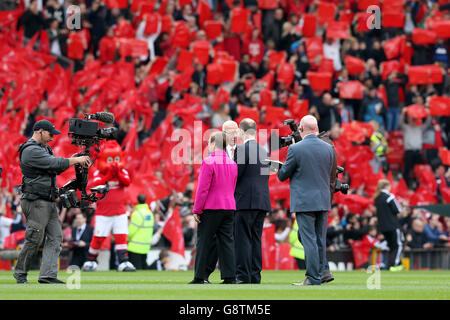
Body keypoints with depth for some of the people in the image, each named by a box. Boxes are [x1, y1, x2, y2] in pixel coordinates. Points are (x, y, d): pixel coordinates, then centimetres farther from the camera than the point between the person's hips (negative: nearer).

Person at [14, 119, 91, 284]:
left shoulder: (44, 148, 19)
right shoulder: (31, 151, -14)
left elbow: (57, 169, 19)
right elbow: (54, 163, -21)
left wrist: (72, 160, 3)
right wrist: (76, 160, -13)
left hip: (49, 202, 10)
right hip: (36, 201, -10)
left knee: (55, 238, 1)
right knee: (34, 240, -6)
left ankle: (48, 275, -4)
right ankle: (20, 274, 8)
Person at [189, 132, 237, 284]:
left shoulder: (208, 162, -11)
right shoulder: (232, 163, 10)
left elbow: (203, 189, -13)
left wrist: (197, 210, -8)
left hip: (211, 208, -6)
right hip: (229, 208, 6)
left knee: (203, 243, 2)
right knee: (227, 241, 5)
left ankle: (200, 277, 3)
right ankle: (230, 276, -1)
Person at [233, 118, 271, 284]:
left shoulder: (241, 149, -9)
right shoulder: (263, 151, 15)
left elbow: (235, 175, -12)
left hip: (246, 201, -8)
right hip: (262, 201, 8)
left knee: (242, 239, -6)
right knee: (255, 239, 10)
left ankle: (243, 275, -9)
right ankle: (255, 276, 10)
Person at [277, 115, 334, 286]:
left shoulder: (295, 149, -12)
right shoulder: (328, 148, 4)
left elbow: (282, 175, -3)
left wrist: (280, 167, 18)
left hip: (305, 201, -5)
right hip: (323, 201, 5)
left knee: (309, 239, -4)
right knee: (320, 240, 12)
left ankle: (313, 278, -6)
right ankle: (320, 273, 16)